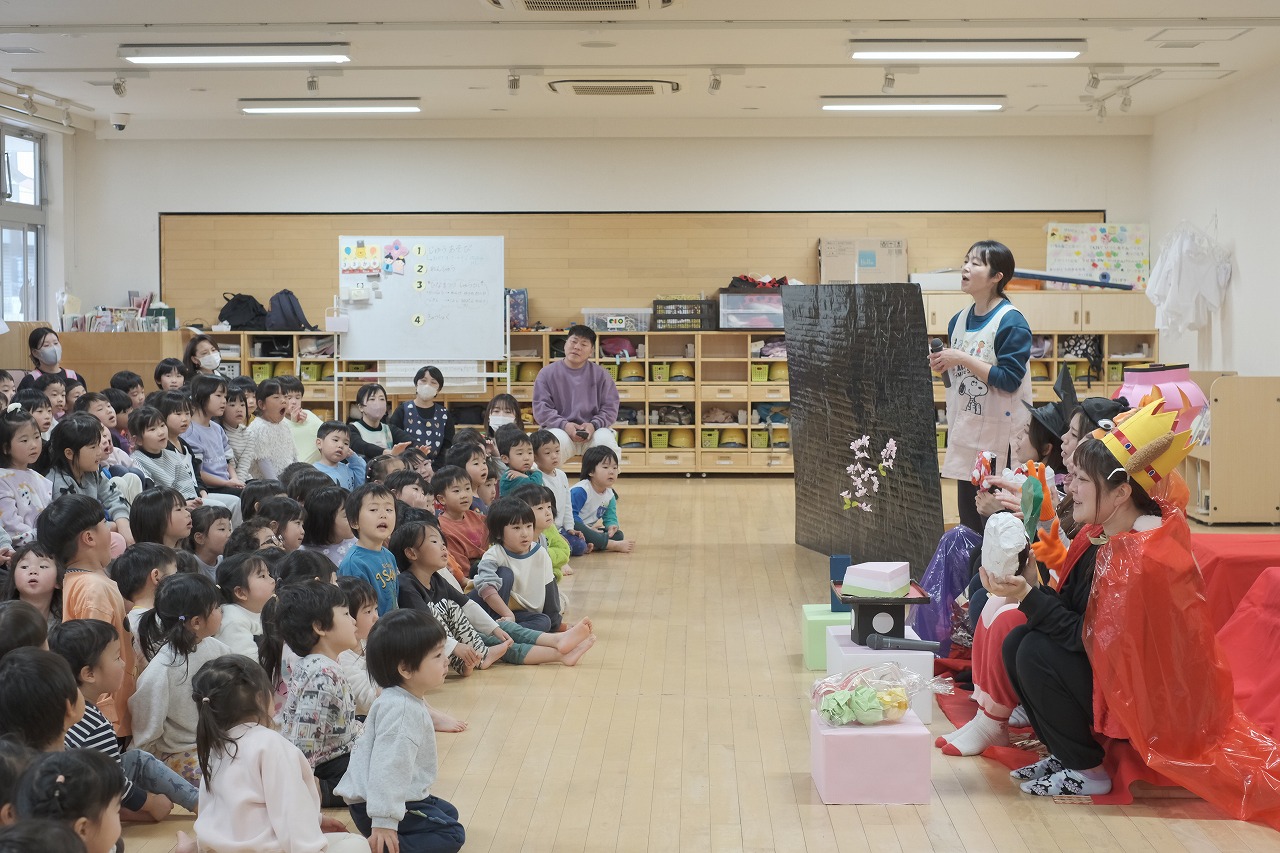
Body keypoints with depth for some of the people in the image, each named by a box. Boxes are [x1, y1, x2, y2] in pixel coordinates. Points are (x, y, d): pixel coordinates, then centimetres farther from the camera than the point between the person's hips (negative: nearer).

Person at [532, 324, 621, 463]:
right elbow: (541, 407, 0)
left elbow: (610, 407, 7)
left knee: (606, 441, -32)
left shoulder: (600, 375, 11)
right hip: (560, 429, -1)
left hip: (593, 430, 1)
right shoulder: (547, 373, 7)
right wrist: (564, 425, -17)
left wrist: (594, 425, -14)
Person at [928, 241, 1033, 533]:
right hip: (965, 431, 7)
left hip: (999, 434, -7)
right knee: (968, 519, 12)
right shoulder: (959, 320, 10)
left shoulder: (1011, 322, -13)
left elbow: (1009, 379, -18)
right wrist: (944, 365, 0)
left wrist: (964, 360, -18)